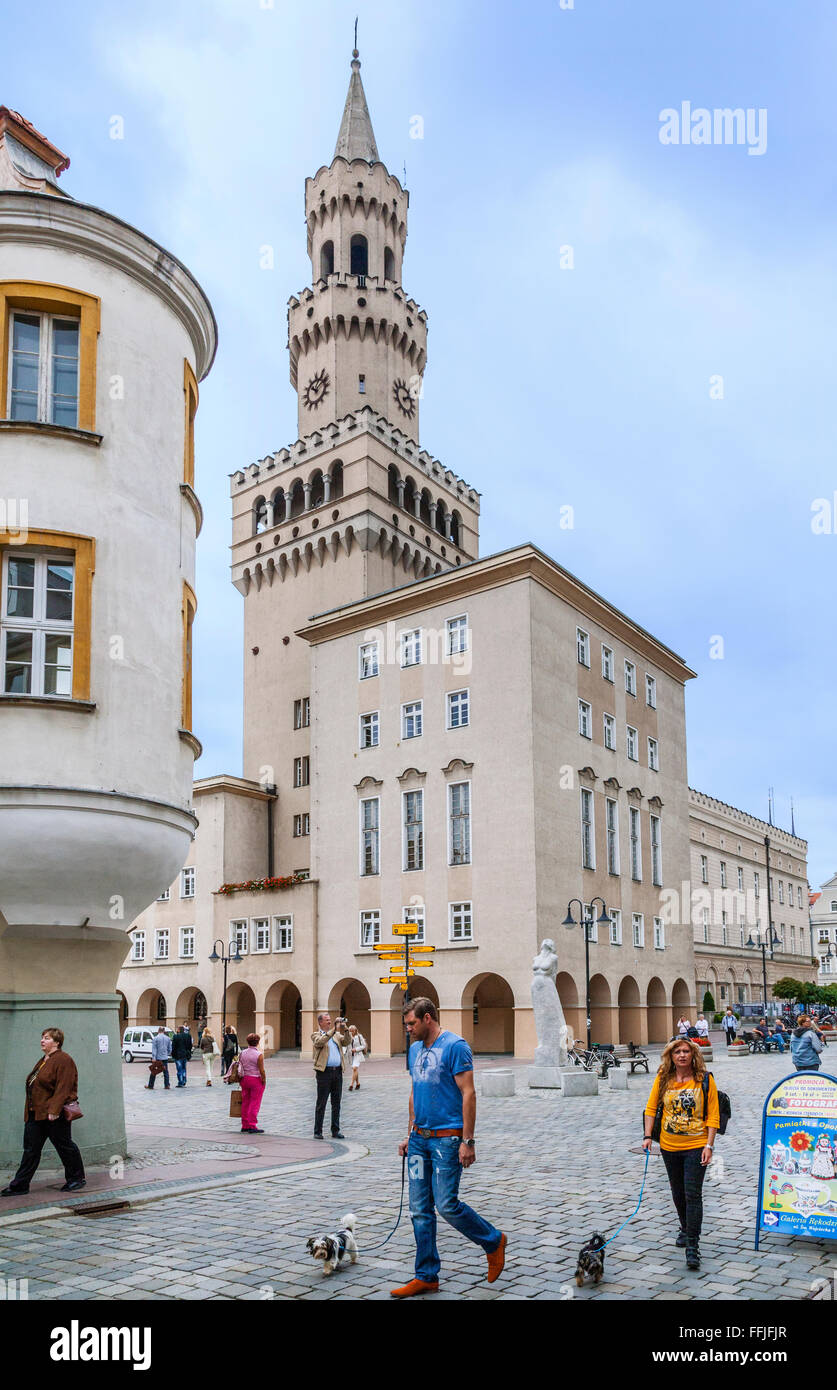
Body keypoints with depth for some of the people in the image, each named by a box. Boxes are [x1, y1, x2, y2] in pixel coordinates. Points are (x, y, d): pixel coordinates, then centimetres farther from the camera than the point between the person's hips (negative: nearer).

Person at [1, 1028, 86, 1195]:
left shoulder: (63, 1060, -15)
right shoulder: (43, 1060, 16)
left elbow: (63, 1088, -22)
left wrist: (54, 1110, -26)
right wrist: (30, 1110, 18)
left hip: (53, 1115, -9)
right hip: (35, 1114, 9)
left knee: (64, 1146, 3)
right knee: (31, 1149, 9)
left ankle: (77, 1178, 17)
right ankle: (19, 1186, 12)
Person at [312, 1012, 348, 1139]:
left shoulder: (337, 1034, 17)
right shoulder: (316, 1035, 3)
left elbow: (346, 1042, 4)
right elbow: (320, 1042, -18)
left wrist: (345, 1029, -8)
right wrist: (334, 1029, -20)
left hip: (337, 1072, 5)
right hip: (324, 1072, -5)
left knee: (336, 1103, 9)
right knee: (321, 1104, 0)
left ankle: (335, 1131, 16)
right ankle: (317, 1132, 7)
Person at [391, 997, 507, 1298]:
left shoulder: (455, 1046, -12)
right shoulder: (415, 1049, 12)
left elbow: (468, 1094, -15)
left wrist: (468, 1141, -18)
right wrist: (409, 1134, 19)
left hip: (447, 1139, -7)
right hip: (419, 1139, 8)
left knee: (446, 1205, -7)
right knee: (420, 1210, 8)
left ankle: (494, 1241, 17)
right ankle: (426, 1277, 17)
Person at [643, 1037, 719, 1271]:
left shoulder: (704, 1079, -9)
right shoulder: (663, 1078, -3)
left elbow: (713, 1115, -6)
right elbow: (651, 1107, 5)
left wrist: (709, 1145, -11)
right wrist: (648, 1136, -2)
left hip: (696, 1147, -3)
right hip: (669, 1146, 4)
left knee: (693, 1194, -9)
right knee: (678, 1193, 18)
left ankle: (692, 1246, -3)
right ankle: (686, 1229, 41)